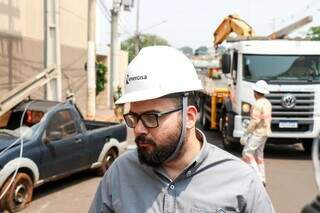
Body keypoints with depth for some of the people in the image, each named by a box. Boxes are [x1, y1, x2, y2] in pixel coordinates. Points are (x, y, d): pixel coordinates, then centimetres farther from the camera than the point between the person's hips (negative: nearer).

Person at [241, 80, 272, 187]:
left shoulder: (258, 104, -18)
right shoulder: (267, 103, 11)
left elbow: (254, 121, -22)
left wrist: (245, 134, -16)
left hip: (257, 133, -9)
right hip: (265, 132, 10)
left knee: (247, 153, -4)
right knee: (258, 155, 14)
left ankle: (257, 177, -7)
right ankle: (262, 180, 16)